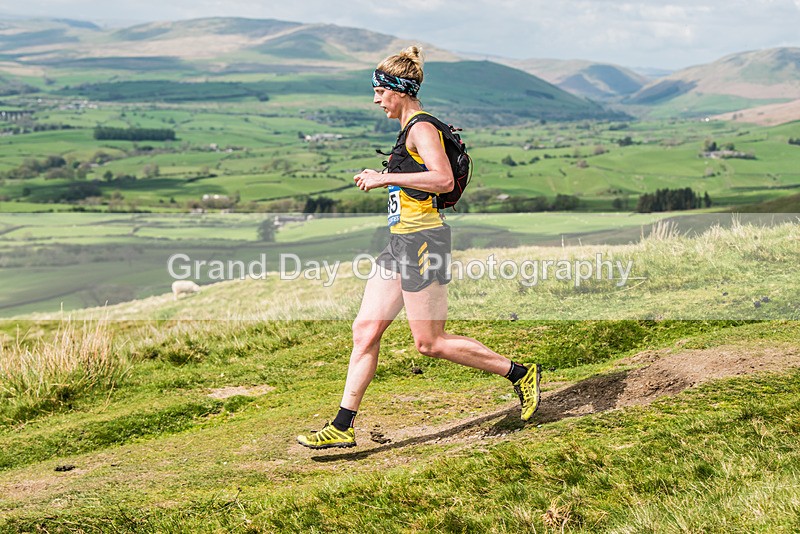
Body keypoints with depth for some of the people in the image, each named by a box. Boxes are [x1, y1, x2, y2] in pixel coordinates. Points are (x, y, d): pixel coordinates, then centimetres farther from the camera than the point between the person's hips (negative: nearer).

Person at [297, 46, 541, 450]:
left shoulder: (421, 127, -12)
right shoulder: (412, 129, 18)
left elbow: (443, 179, -26)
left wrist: (387, 177, -21)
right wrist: (384, 178, 18)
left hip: (420, 241, -10)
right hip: (402, 241, 10)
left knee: (430, 343, -4)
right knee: (365, 330, 6)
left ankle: (519, 373, 10)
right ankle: (342, 427, 10)